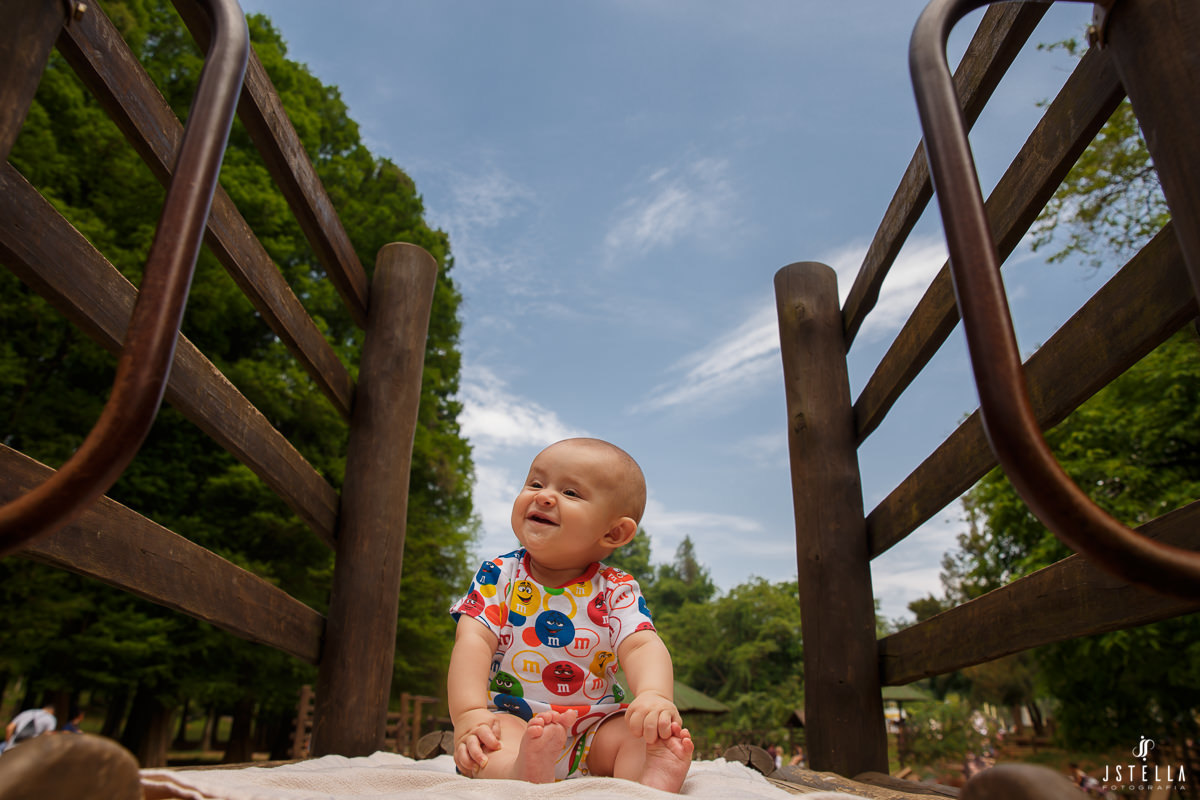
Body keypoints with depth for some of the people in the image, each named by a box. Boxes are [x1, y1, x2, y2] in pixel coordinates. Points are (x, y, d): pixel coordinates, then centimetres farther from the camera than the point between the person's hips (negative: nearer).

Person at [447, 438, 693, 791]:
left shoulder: (616, 590, -2)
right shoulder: (499, 576, -1)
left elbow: (642, 646, -15)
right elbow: (473, 641, -12)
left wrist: (654, 696, -38)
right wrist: (469, 715, -27)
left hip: (595, 728, 1)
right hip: (512, 721, -1)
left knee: (641, 732, -24)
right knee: (486, 738, -31)